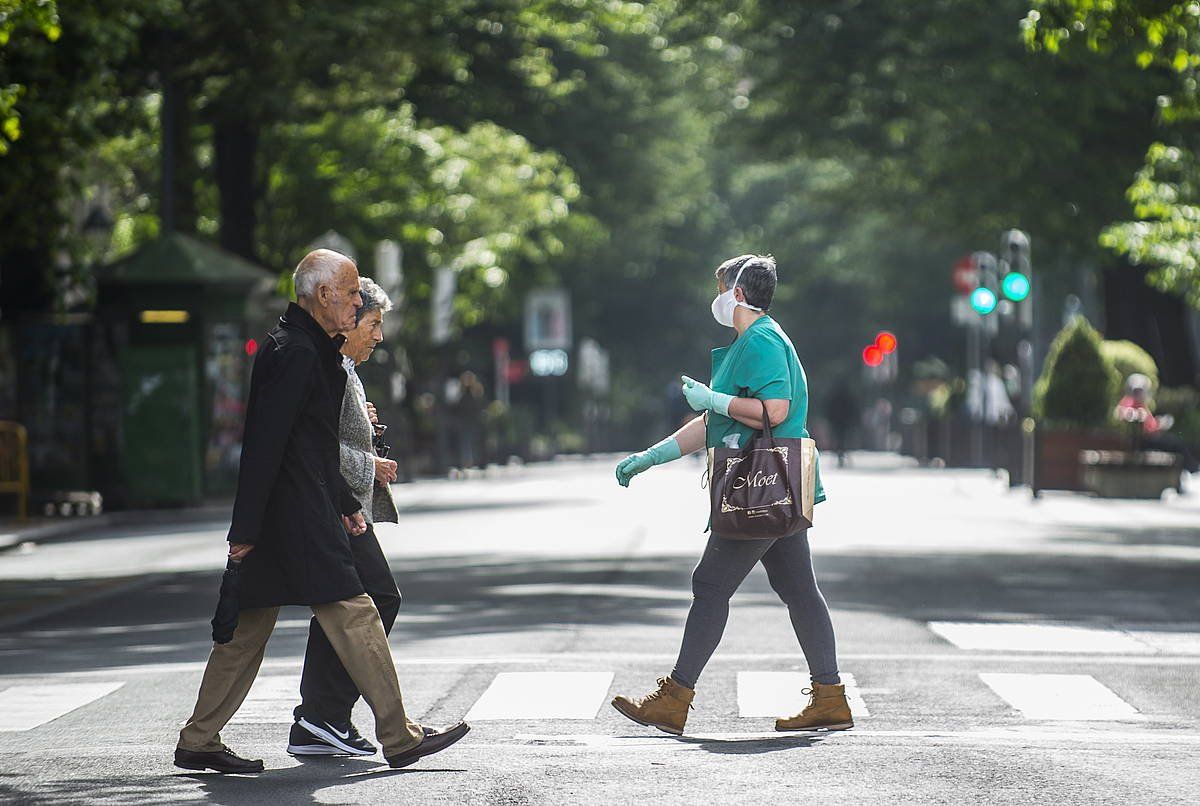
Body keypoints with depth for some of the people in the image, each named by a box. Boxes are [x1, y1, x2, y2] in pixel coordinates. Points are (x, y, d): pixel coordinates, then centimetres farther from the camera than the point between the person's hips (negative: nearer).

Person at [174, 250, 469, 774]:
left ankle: (198, 742, 14)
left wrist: (346, 504, 26)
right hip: (296, 515, -11)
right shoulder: (296, 352, -15)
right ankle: (399, 738, -2)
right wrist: (246, 527, -21)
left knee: (248, 627, 11)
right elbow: (265, 442, -20)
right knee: (352, 613, -6)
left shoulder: (311, 348, 18)